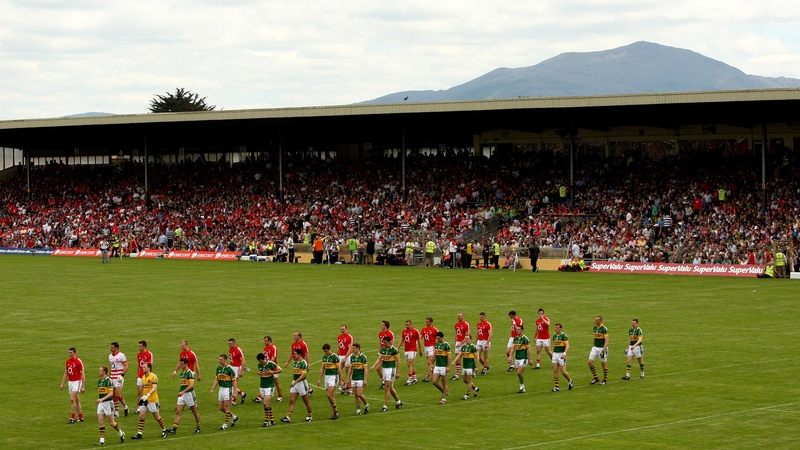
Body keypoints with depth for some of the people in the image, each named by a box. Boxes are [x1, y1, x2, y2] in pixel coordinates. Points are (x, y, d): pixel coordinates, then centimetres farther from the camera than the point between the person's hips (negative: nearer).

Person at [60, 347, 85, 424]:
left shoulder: (79, 362, -14)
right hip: (70, 382, 7)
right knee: (76, 400, 11)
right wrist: (62, 384, 13)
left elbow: (82, 374, -14)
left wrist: (83, 386, -18)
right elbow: (66, 373, 16)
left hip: (77, 382, -7)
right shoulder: (68, 361, 8)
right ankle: (80, 417, 17)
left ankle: (72, 418, -10)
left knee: (72, 399, -14)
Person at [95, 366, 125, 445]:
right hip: (101, 403, 7)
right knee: (100, 422, 0)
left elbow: (111, 393, -18)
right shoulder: (99, 381, 11)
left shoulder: (109, 380, -13)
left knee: (111, 422, 0)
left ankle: (121, 434, 23)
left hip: (108, 402, -7)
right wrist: (98, 400, 15)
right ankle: (102, 440, 2)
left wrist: (102, 399, -26)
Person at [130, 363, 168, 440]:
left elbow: (154, 388, -25)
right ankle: (139, 434, -3)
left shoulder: (153, 376, -14)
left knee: (156, 417, 5)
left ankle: (164, 430, 26)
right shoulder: (143, 377, 9)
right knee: (141, 416, -3)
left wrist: (148, 395, -37)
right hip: (144, 400, 7)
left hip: (153, 400, -7)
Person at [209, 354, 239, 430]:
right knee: (221, 408, 9)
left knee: (226, 407, -4)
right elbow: (216, 380, 13)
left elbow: (234, 381, -11)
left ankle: (225, 424, 3)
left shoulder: (230, 369, -13)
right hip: (221, 389, 7)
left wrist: (234, 392, -15)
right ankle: (233, 417, 28)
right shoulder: (218, 369, 6)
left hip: (228, 389, -7)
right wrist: (212, 389, 5)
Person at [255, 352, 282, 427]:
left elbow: (280, 370, -5)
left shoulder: (271, 364, -14)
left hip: (269, 386, -6)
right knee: (267, 404, 9)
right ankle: (272, 420, 19)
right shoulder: (259, 365, 3)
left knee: (265, 403, -15)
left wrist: (272, 372, -19)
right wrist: (259, 373, -1)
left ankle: (267, 420, -8)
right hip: (262, 387, 6)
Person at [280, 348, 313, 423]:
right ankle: (288, 417, -6)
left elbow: (303, 375, -21)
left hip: (302, 382, -8)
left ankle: (309, 416, 20)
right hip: (294, 383, 8)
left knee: (306, 401, 6)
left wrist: (295, 382, -26)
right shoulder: (294, 362, 10)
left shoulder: (303, 363, -15)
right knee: (291, 401, -1)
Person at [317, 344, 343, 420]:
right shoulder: (324, 357, 9)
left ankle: (335, 410, -5)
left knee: (329, 395, -18)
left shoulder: (335, 357, -12)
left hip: (334, 377, -7)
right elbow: (322, 368, 15)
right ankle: (335, 413, 15)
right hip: (326, 376, 7)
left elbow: (339, 369, -10)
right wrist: (319, 379, 13)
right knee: (331, 396, 8)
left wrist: (340, 380, -11)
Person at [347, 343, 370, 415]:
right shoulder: (352, 357, 8)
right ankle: (358, 411, 10)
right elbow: (350, 368, 14)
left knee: (359, 394, -12)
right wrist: (348, 378, 11)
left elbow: (365, 369, -11)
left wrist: (365, 380, -15)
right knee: (356, 395, 5)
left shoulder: (363, 357, -9)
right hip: (353, 379, 6)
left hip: (360, 379, -6)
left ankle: (366, 405, 13)